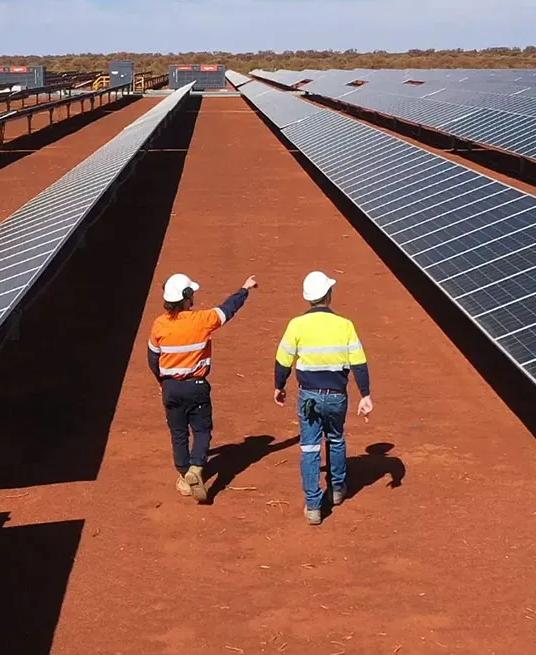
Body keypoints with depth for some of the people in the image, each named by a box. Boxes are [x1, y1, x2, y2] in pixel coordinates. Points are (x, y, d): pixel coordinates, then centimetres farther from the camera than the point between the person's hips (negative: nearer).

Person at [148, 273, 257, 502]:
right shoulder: (201, 320, -16)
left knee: (178, 433, 15)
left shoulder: (159, 324, -8)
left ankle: (184, 477, 23)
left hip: (171, 387, 3)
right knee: (202, 430, 10)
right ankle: (195, 469, -11)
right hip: (196, 386, -3)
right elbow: (228, 309, 1)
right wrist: (245, 289, 17)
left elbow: (153, 359, 4)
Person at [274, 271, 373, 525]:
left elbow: (283, 362, -2)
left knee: (309, 449, 5)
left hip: (309, 396, -1)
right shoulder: (345, 325, -8)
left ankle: (313, 506, 4)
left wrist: (279, 387, 14)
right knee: (336, 441, 25)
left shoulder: (297, 325, -10)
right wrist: (366, 396, -2)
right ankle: (338, 489, 40)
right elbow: (359, 364, -8)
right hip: (337, 396, 1)